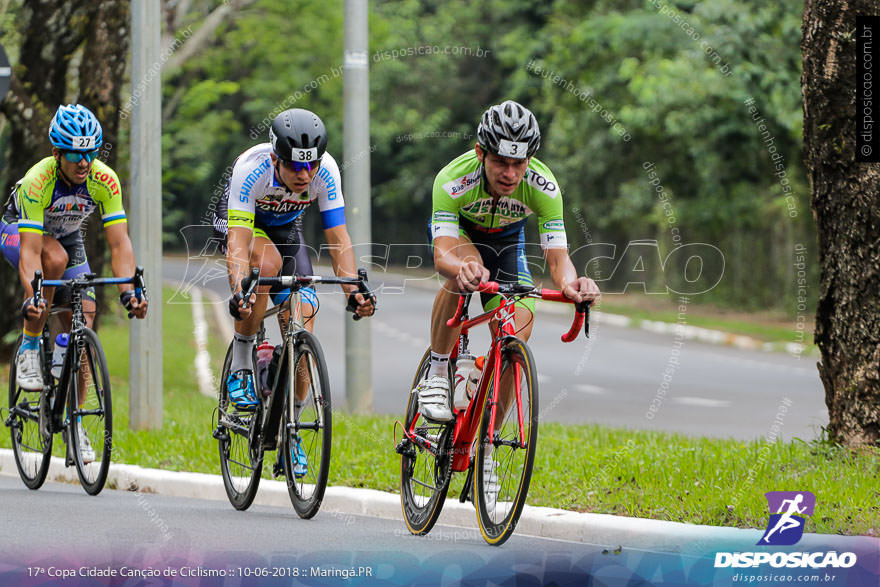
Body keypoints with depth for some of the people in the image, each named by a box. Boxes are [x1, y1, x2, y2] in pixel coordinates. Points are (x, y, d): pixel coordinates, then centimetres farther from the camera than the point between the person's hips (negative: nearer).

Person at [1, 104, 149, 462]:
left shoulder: (104, 180, -28)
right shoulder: (37, 181, -37)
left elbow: (119, 243, -30)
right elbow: (31, 250, -42)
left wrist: (128, 291, -45)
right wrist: (31, 296, -58)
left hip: (67, 236, 3)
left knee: (82, 319, -9)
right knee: (56, 258, -38)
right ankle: (29, 348, -20)